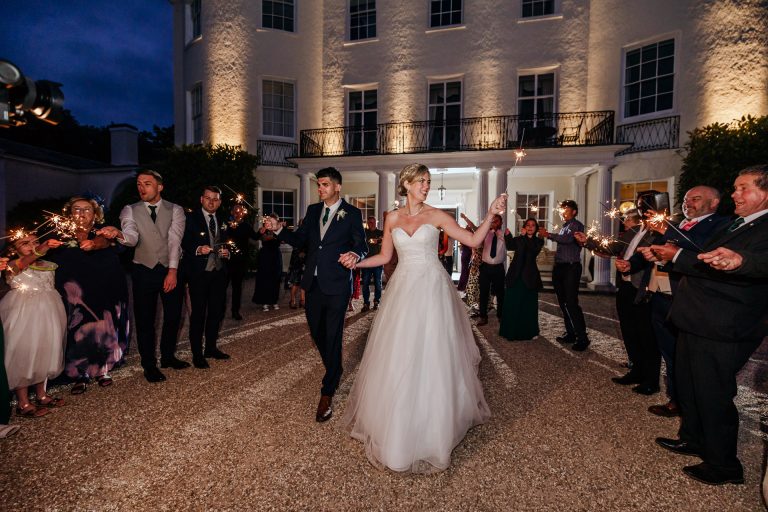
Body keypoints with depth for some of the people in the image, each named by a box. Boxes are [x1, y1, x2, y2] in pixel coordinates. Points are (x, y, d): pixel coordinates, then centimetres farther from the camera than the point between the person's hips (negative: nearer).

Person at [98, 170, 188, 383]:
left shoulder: (175, 210, 0)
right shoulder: (130, 211, 1)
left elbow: (174, 240, -11)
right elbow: (132, 237, -17)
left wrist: (172, 271, -19)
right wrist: (118, 234, -41)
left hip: (170, 270, 0)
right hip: (144, 272, 0)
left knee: (173, 316, 10)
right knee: (145, 320, 6)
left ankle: (168, 356, 31)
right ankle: (149, 365, 22)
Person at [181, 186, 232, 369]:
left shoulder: (222, 222, 13)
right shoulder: (190, 218, -3)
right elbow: (183, 244, -7)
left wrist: (226, 252, 0)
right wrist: (198, 249, -24)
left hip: (219, 272, 6)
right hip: (199, 273, -5)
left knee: (217, 311, 11)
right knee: (198, 314, -1)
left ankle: (211, 348, 27)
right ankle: (197, 354, 10)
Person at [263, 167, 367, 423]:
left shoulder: (352, 214, -4)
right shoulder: (313, 210, 10)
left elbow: (361, 245, -9)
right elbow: (300, 239, 8)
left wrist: (355, 254, -31)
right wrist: (278, 229, -7)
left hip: (336, 285, -5)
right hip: (313, 283, 6)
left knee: (332, 336, 0)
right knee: (316, 332, 17)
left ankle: (327, 393, 11)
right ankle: (335, 370, 43)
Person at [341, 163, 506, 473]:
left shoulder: (437, 216, 1)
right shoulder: (392, 219, 8)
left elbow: (473, 241, -1)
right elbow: (384, 256, 12)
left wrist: (491, 214, -12)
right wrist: (356, 262, -1)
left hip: (432, 289, -2)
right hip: (403, 290, 2)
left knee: (432, 356, 2)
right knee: (398, 358, 6)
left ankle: (433, 429, 20)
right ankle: (397, 427, 26)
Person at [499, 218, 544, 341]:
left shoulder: (538, 241, 8)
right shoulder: (518, 239, 10)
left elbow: (534, 250, -12)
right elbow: (510, 247, -6)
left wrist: (526, 237, -17)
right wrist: (507, 236, -21)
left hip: (529, 276, 0)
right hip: (516, 275, 0)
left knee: (529, 305, 6)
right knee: (512, 303, 1)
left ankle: (529, 331, 19)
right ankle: (511, 331, 11)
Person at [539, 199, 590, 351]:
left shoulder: (576, 225, -5)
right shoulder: (563, 227, 19)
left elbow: (568, 239, -24)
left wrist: (548, 235, -20)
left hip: (571, 267, -8)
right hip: (559, 267, 8)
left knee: (571, 303, -12)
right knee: (563, 303, 11)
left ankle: (582, 338, -6)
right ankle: (570, 333, 21)